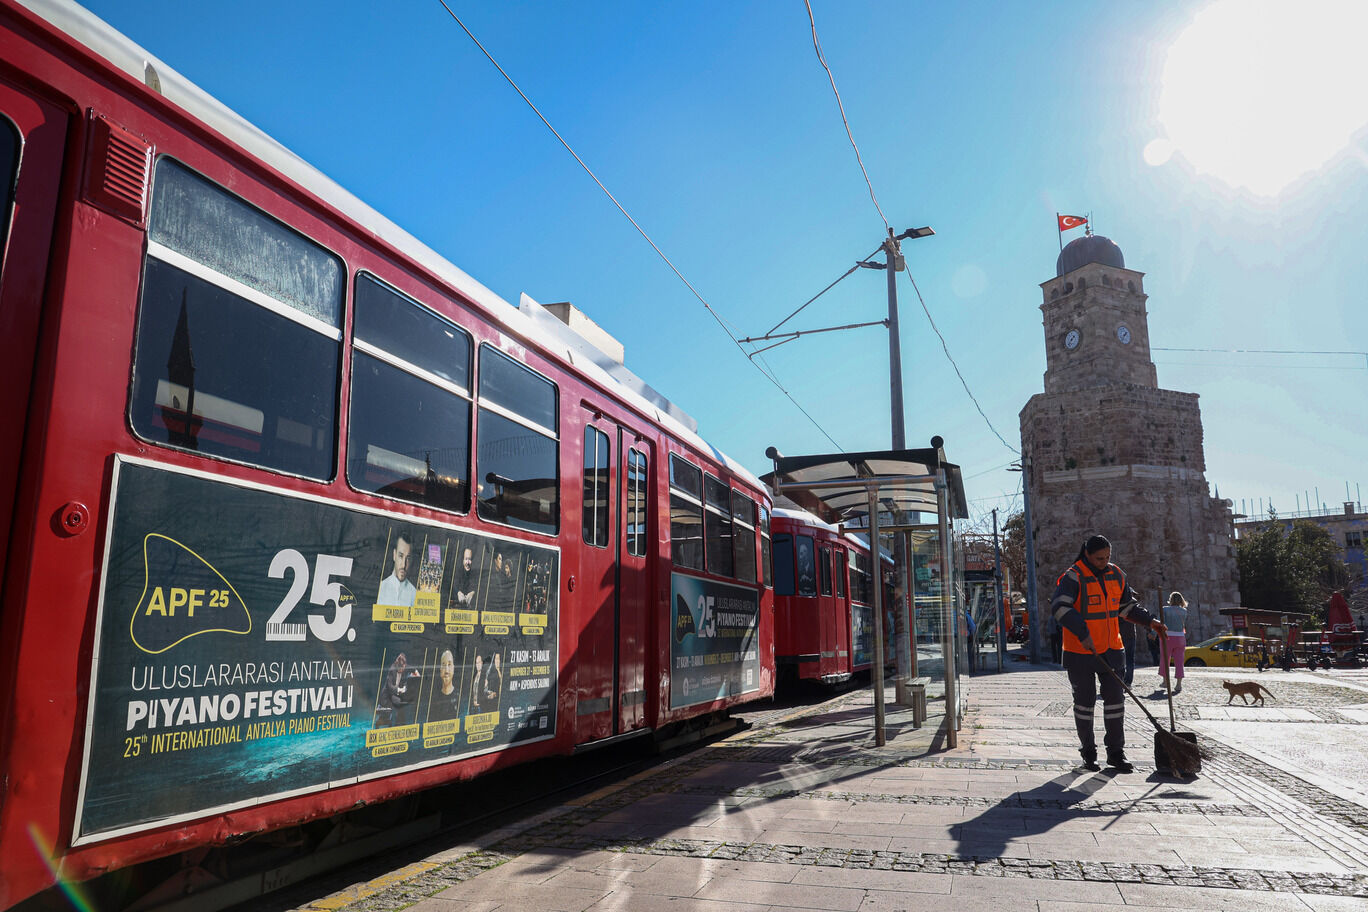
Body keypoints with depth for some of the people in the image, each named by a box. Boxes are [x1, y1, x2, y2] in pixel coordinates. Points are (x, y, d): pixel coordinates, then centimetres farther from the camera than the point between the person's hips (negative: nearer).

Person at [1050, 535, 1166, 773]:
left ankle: (1116, 753, 14)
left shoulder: (1116, 575, 7)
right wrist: (1083, 633, -35)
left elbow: (1128, 606, 20)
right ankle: (1088, 753, 18)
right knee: (1085, 701, 5)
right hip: (1080, 652, -5)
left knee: (1115, 698, 3)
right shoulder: (1073, 577, -14)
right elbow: (1060, 607, -27)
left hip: (1111, 649, 5)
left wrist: (1150, 621, 6)